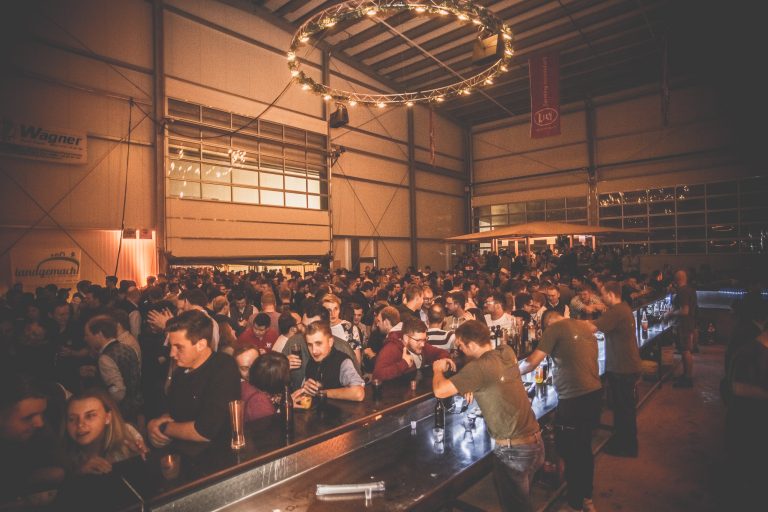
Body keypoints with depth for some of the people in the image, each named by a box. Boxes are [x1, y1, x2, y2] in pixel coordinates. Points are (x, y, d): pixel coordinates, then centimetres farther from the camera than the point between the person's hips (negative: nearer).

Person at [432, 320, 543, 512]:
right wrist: (473, 386, 6)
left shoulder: (479, 367, -22)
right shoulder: (508, 353, 0)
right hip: (535, 441, 7)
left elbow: (440, 391, -22)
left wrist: (438, 369, -2)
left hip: (513, 449, -7)